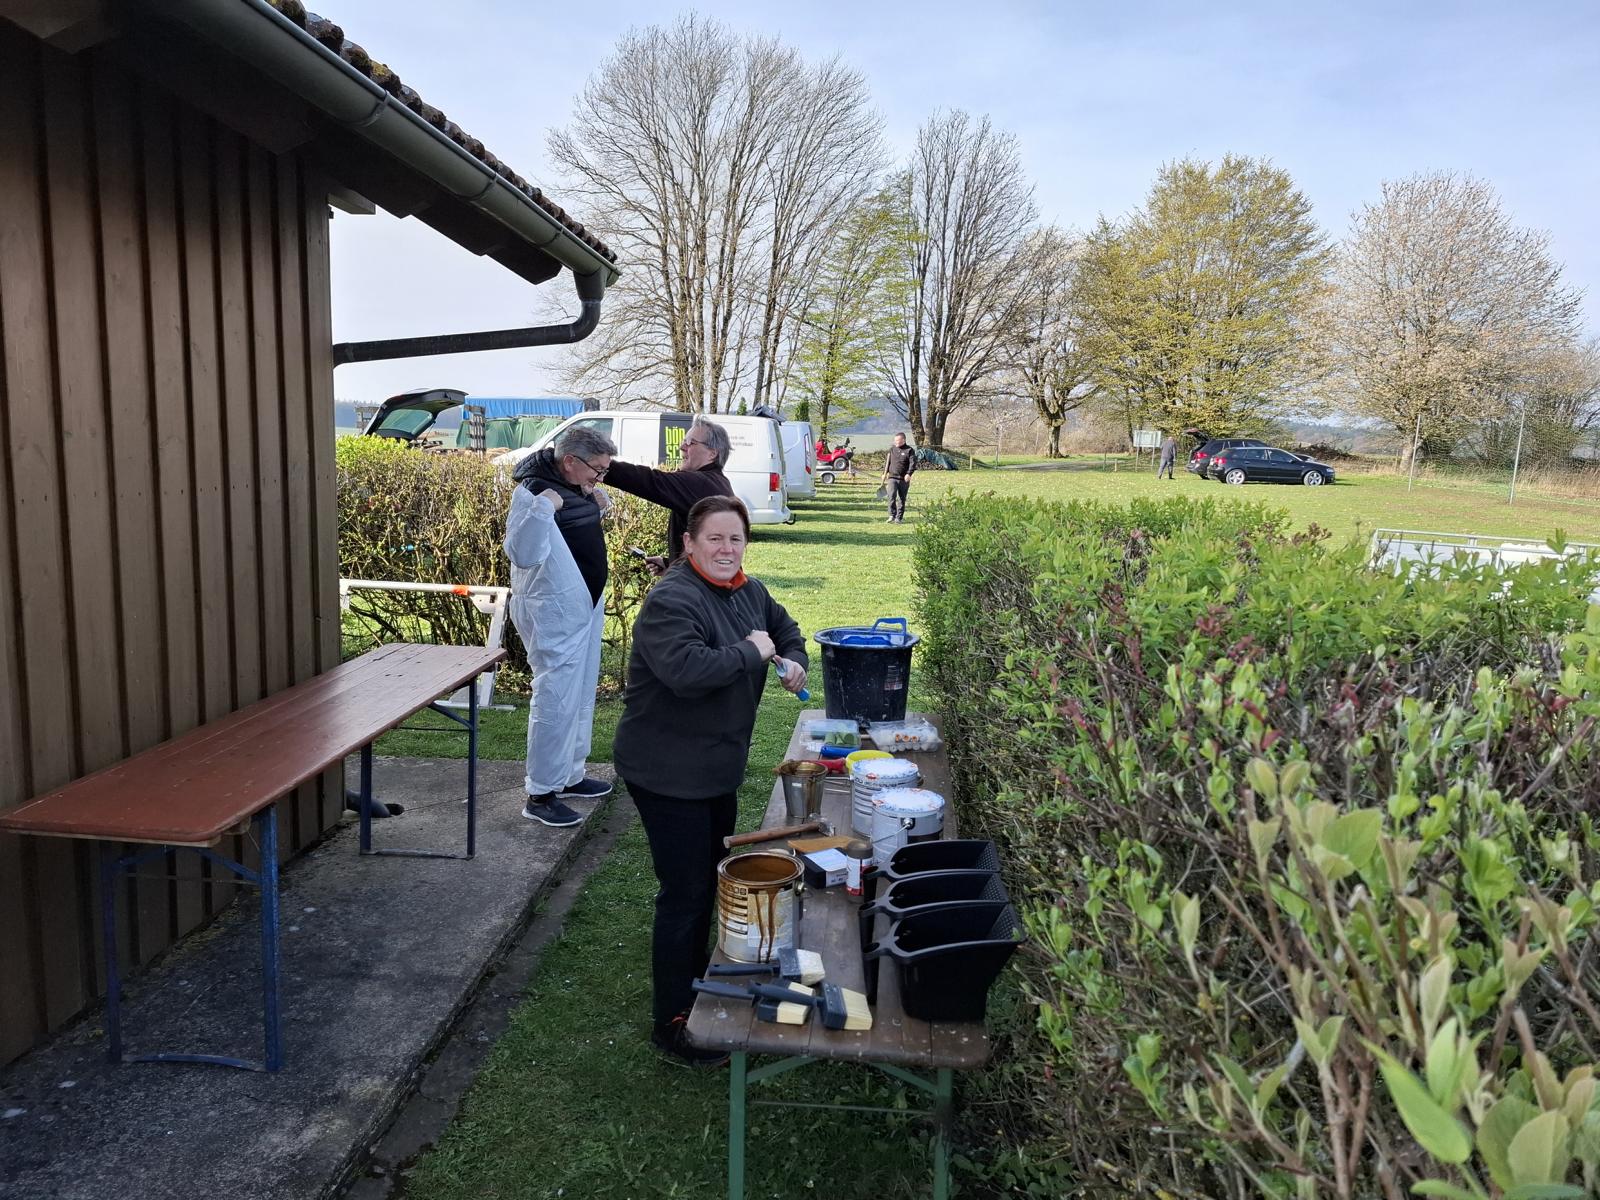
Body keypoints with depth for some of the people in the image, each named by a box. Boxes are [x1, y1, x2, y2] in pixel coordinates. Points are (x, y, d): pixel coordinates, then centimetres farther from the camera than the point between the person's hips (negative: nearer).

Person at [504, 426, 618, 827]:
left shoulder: (577, 486, 6)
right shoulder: (532, 492, -20)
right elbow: (522, 554, -31)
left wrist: (599, 504, 8)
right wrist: (542, 508, -40)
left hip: (586, 606, 10)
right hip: (554, 613, -10)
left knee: (581, 697, 18)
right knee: (555, 700, -5)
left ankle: (571, 776, 31)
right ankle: (540, 794, 5)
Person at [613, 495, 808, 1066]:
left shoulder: (749, 591, 5)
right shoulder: (671, 601, -23)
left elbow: (783, 626, 25)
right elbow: (686, 670, -38)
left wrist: (793, 660, 6)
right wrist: (750, 652, -26)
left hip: (719, 767, 9)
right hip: (668, 772, -9)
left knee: (709, 879, 22)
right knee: (685, 893, -1)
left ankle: (695, 980, 43)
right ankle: (671, 1024, 16)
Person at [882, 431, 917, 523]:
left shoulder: (909, 450, 0)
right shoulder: (892, 449, 10)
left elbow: (913, 463, -10)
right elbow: (887, 461, 19)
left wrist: (909, 474, -23)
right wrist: (885, 473, 14)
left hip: (904, 479, -1)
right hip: (892, 477, 1)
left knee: (901, 499, 6)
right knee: (891, 496, -17)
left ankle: (899, 518, 14)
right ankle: (892, 516, -14)